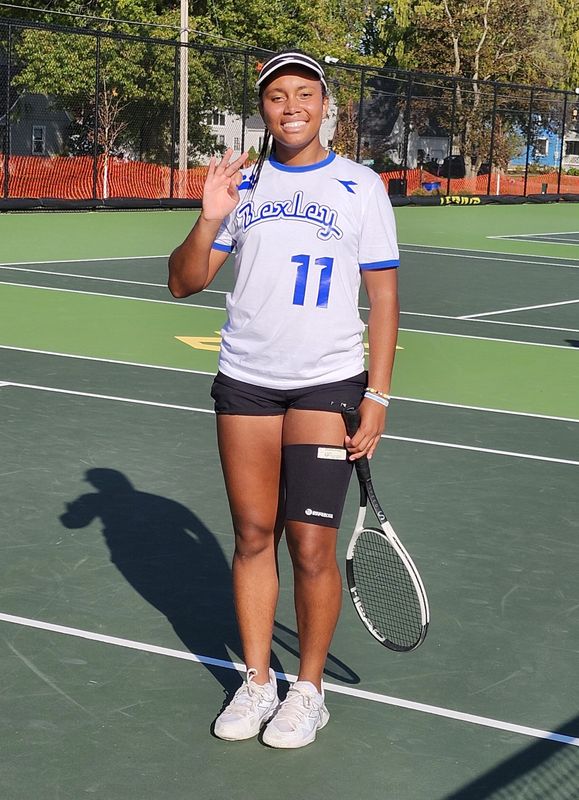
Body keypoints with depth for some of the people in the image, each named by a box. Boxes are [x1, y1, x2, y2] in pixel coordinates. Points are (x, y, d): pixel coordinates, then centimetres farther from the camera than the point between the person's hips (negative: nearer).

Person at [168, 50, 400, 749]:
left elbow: (383, 295, 0)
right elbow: (184, 282, 7)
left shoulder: (359, 186, 1)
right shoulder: (241, 184, 8)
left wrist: (377, 395, -6)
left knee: (311, 545, -4)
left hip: (327, 384, -3)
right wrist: (209, 220, -11)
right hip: (244, 381, 3)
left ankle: (309, 689, 13)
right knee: (253, 535, 7)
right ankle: (256, 682, 19)